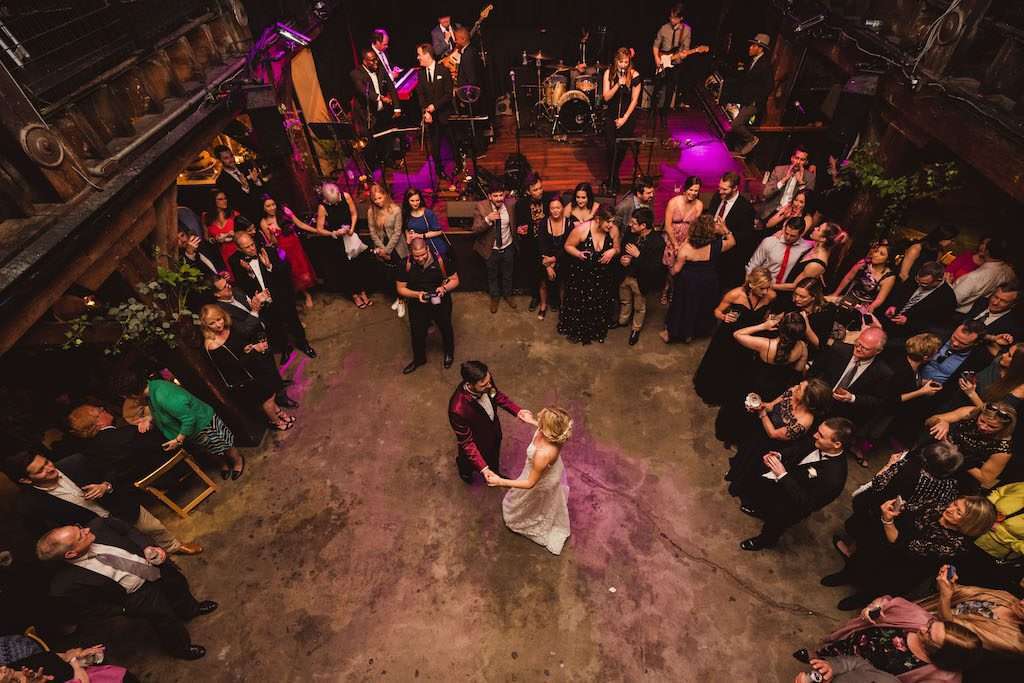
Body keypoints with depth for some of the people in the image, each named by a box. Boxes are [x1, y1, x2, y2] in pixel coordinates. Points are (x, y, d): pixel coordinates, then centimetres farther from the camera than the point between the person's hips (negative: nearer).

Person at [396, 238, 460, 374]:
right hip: (418, 306, 1)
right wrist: (417, 294, -26)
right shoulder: (406, 265, -16)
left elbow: (455, 280, -10)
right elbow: (401, 288, -8)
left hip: (441, 304, -1)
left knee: (446, 329, 23)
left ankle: (449, 353, 54)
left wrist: (444, 288, -30)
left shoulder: (442, 260, -21)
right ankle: (419, 359, 47)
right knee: (417, 333, 17)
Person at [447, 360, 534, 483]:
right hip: (477, 444, -4)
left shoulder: (485, 382, -28)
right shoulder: (459, 409, -46)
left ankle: (495, 474, 68)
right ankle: (465, 471, 67)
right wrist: (483, 468, -36)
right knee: (469, 463, 31)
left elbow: (498, 396, -5)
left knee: (494, 458, 34)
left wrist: (518, 411, -16)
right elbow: (466, 442, -32)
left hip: (493, 431, 5)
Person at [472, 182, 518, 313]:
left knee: (507, 274, 23)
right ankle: (494, 297, 44)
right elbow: (475, 230, -24)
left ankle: (507, 295, 49)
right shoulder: (480, 207, -21)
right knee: (492, 275, 20)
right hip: (491, 249, -2)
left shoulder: (511, 204, -13)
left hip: (508, 247, 2)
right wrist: (487, 219, -37)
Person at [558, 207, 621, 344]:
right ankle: (575, 331, 39)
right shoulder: (581, 229, -24)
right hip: (581, 274, -3)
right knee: (578, 304, 14)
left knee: (600, 305, 17)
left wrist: (613, 251, -22)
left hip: (602, 276, 3)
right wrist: (578, 253, -30)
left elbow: (617, 249, 2)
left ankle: (597, 331, 43)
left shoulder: (613, 230, -14)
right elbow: (568, 246, -10)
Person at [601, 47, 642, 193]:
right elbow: (606, 97, -8)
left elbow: (634, 100, -5)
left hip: (628, 115, -1)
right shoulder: (609, 73, -4)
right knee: (611, 147, -11)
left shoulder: (634, 75, -8)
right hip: (611, 115, 1)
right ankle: (613, 180, 4)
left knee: (620, 147, -4)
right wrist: (618, 84, -23)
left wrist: (624, 118, -11)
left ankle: (612, 178, 20)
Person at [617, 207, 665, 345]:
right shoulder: (630, 232, -15)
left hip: (640, 280, -4)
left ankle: (636, 329, 45)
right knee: (624, 301, 29)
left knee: (639, 307, 21)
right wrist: (621, 259, -18)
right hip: (625, 275, 5)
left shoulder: (658, 242, -29)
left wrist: (638, 255, -33)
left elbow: (655, 268, -28)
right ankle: (622, 320, 56)